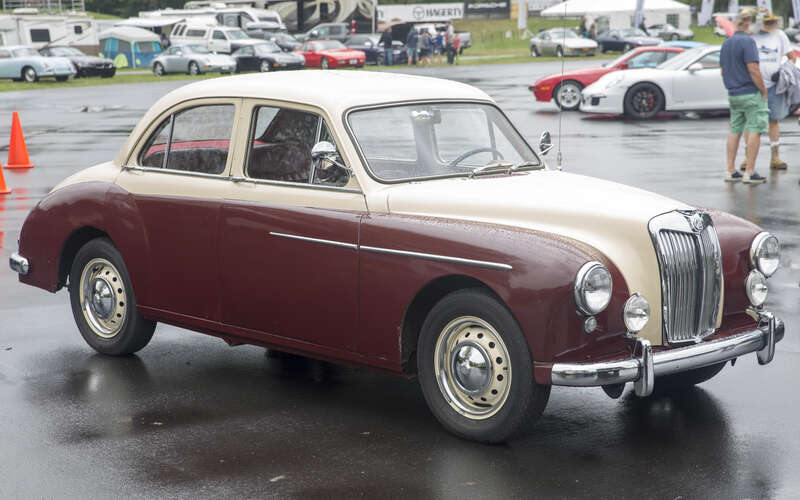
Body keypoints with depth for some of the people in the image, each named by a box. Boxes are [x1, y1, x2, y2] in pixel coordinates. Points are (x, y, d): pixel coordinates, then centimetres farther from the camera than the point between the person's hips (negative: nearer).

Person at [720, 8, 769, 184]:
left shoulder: (726, 43, 12)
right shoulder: (747, 41, -14)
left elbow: (723, 70, 17)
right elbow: (753, 70, -20)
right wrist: (764, 91, -11)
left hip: (734, 95, 8)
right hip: (751, 94, -8)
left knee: (735, 131, 11)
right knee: (755, 131, -3)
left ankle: (730, 171, 11)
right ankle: (750, 173, -5)